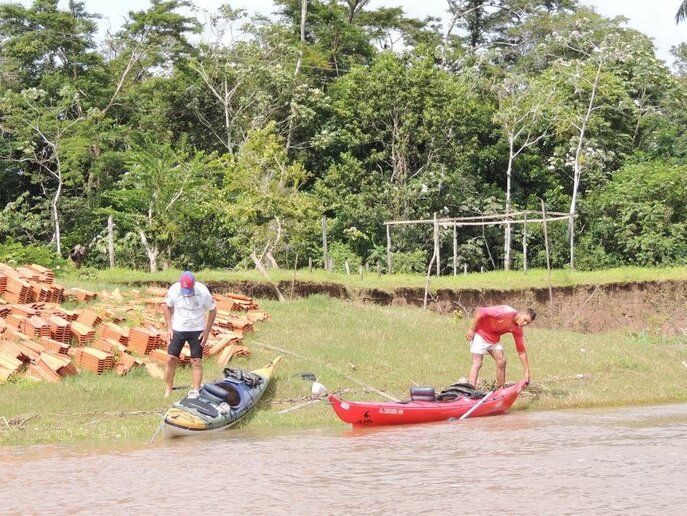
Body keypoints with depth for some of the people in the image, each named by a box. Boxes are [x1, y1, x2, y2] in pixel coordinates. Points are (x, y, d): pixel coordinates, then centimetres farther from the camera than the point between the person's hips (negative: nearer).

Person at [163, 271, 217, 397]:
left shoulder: (203, 291, -19)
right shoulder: (174, 290, -14)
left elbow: (213, 310, -6)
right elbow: (167, 307, 4)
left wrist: (207, 332, -8)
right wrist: (169, 327, -2)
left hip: (197, 330, -1)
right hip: (178, 330, 1)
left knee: (196, 362, -3)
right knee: (171, 359, -2)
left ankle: (195, 392, 2)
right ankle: (168, 391, 7)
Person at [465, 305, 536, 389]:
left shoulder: (517, 329, -8)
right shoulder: (505, 312, -30)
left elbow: (521, 351, -2)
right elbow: (480, 311, -28)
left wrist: (527, 372, -5)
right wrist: (472, 329, -23)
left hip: (494, 337, 7)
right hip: (480, 333, -7)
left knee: (501, 361, -1)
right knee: (477, 363, -14)